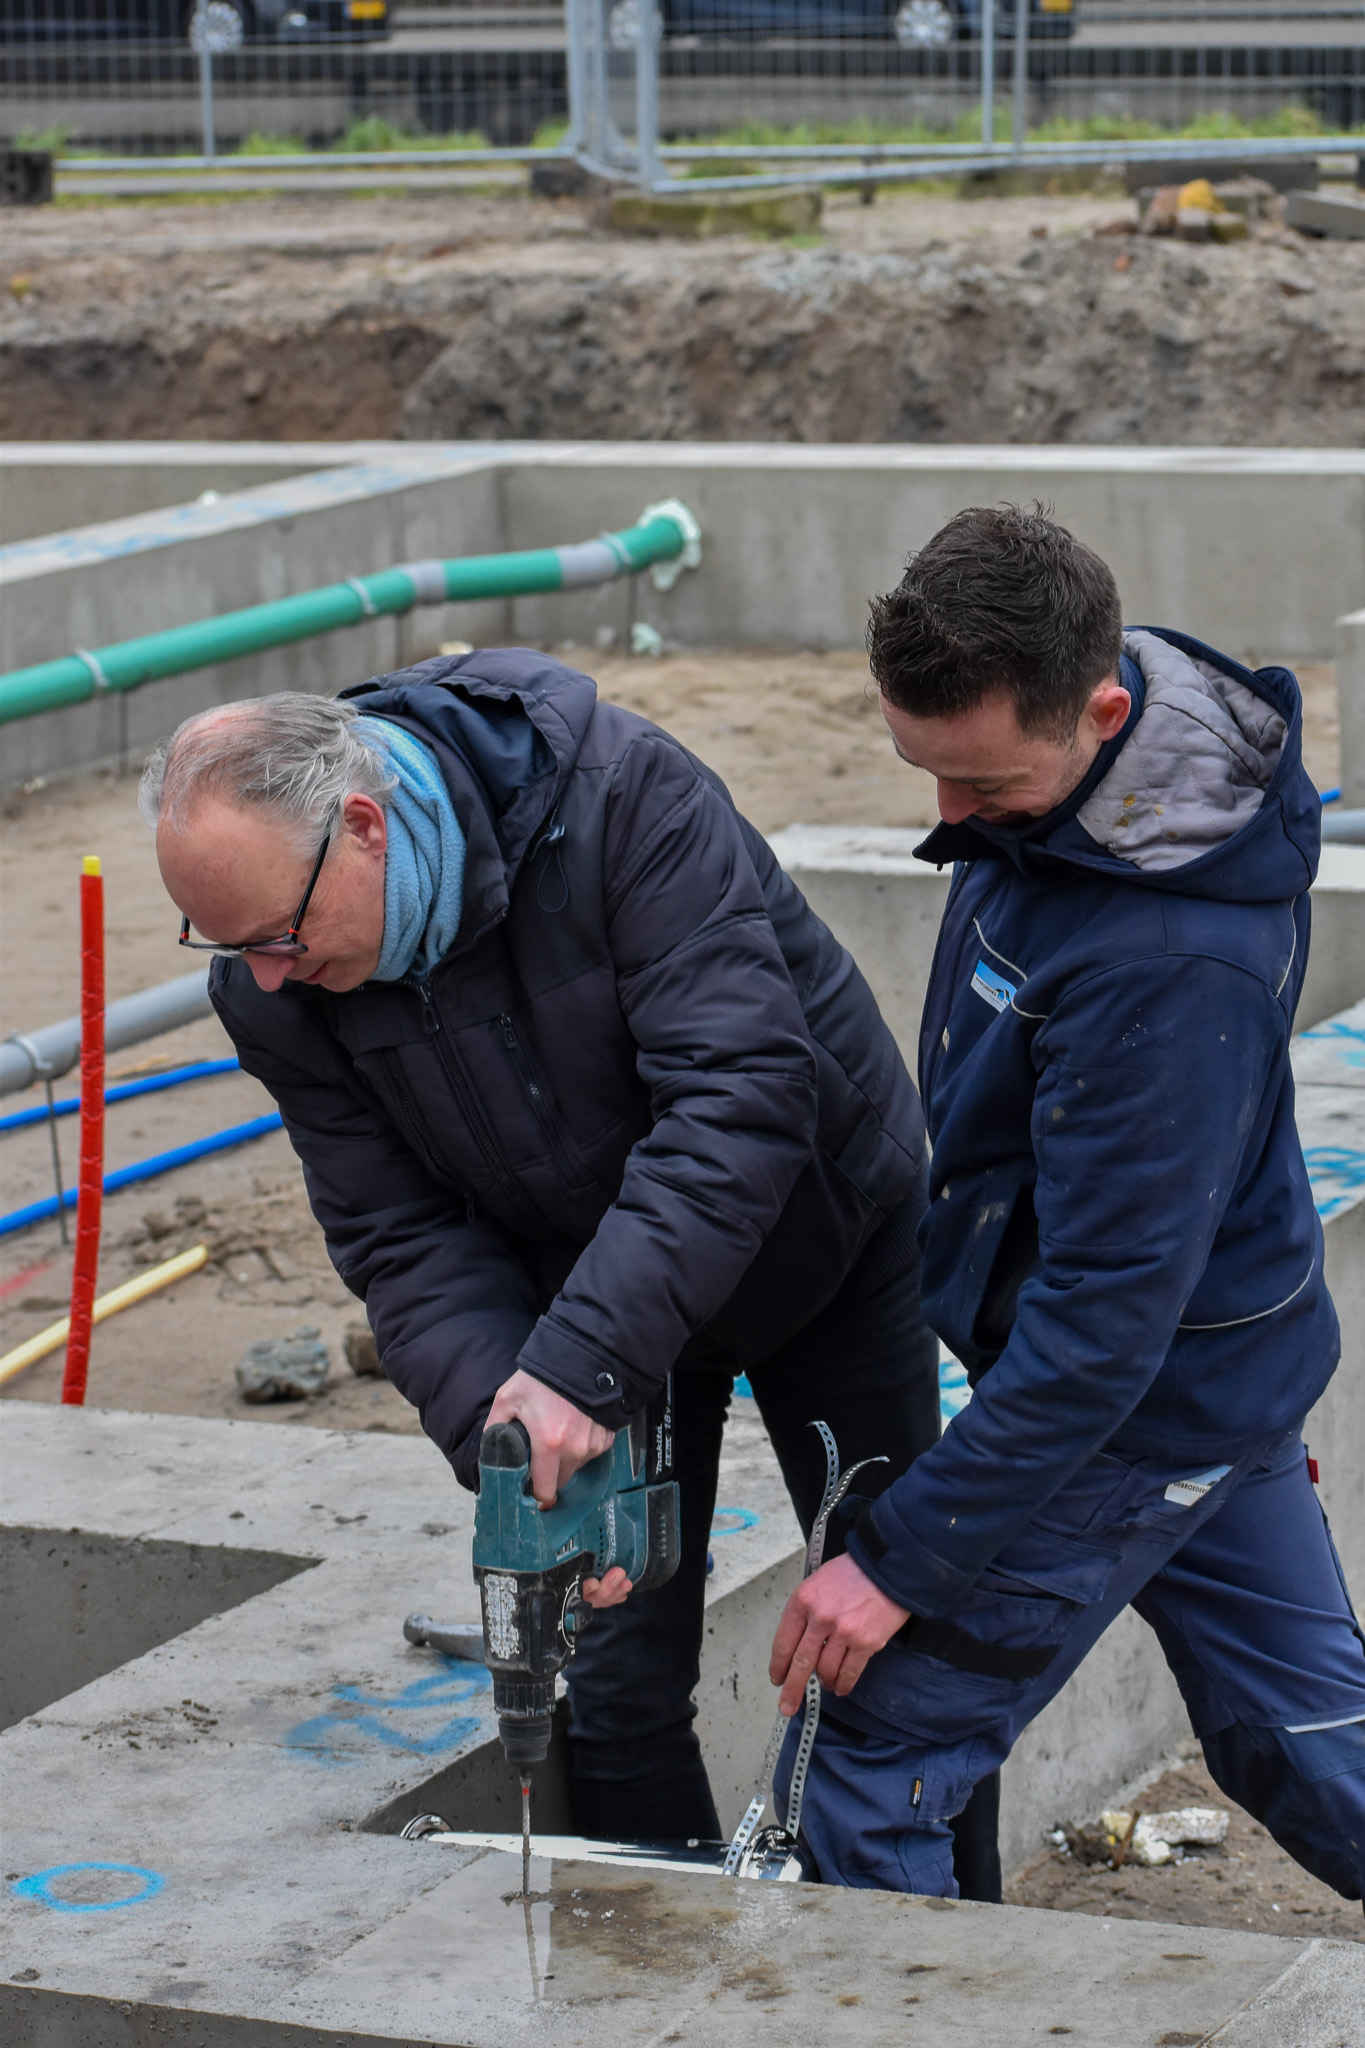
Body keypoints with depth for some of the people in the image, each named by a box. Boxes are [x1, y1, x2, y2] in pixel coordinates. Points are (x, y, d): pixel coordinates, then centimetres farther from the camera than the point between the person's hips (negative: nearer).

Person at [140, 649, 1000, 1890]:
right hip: (586, 1293, 3)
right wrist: (509, 1434, -33)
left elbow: (739, 1095, -39)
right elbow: (403, 1241, -15)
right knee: (618, 1690, -2)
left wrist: (578, 1366, -44)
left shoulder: (622, 796, -34)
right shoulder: (276, 989, -18)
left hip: (824, 1238, -3)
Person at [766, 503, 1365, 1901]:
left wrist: (903, 1555, -25)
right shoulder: (1050, 752, -7)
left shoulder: (1170, 965, -35)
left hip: (1144, 1410, -10)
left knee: (873, 1766, 0)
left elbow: (1107, 1311, -30)